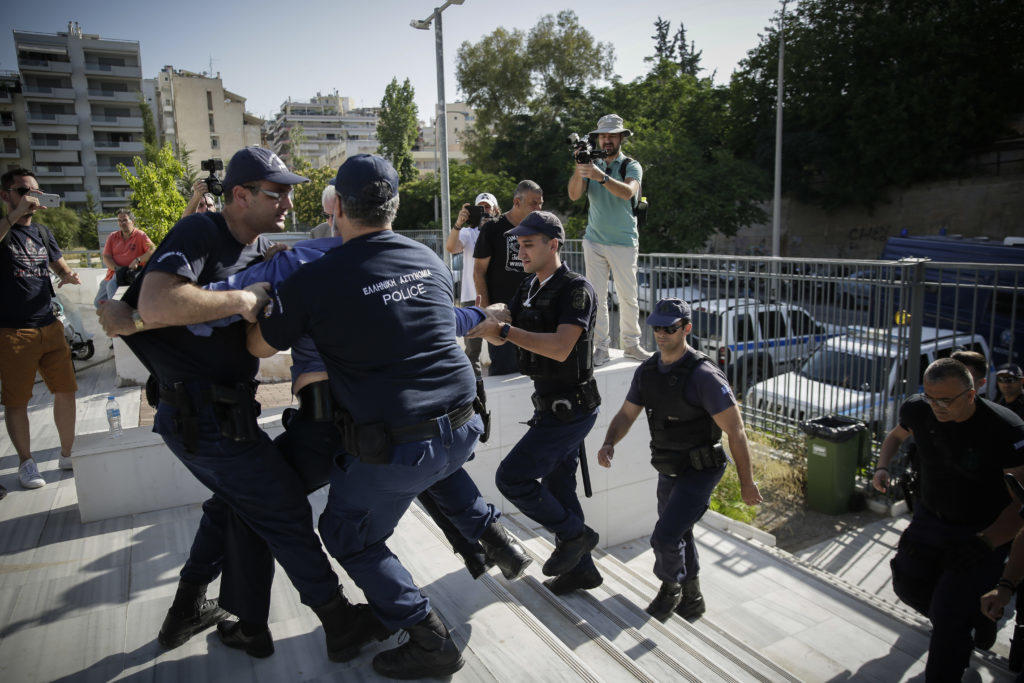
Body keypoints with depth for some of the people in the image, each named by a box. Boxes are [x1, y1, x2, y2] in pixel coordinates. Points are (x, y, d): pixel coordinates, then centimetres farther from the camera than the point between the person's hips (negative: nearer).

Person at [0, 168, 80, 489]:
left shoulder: (42, 232, 14)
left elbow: (59, 263, 23)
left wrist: (69, 275, 1)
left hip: (50, 326, 5)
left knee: (66, 391, 7)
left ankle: (67, 454, 22)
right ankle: (26, 462, 20)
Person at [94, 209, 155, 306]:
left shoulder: (140, 236, -1)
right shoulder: (112, 237, 12)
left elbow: (153, 251, -16)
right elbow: (106, 257, 6)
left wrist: (137, 260, -29)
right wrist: (117, 268, -14)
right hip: (113, 274, 6)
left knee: (112, 285, -35)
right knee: (98, 303, 9)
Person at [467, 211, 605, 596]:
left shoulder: (576, 289, -16)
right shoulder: (530, 287, 10)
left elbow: (560, 348, -29)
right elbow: (501, 335, 9)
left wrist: (504, 329, -31)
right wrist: (482, 322, -12)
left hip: (570, 409, -9)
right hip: (551, 405, 9)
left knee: (511, 477, -8)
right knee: (557, 487, 16)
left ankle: (574, 534, 12)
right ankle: (581, 569, 32)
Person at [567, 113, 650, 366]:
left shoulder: (631, 166, 1)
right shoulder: (592, 165, 10)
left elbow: (628, 192, -21)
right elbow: (574, 195, -5)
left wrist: (601, 177, -35)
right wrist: (579, 171, -23)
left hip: (624, 243, -2)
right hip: (594, 241, 2)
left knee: (628, 296, 4)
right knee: (597, 296, 0)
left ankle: (631, 343, 18)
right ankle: (601, 347, 6)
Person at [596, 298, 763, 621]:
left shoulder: (703, 375, -24)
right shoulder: (647, 370, -3)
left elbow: (735, 431, -20)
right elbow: (625, 415, 2)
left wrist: (746, 483, -14)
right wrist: (608, 444, -18)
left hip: (701, 471, -7)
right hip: (669, 470, 7)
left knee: (665, 537, -14)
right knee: (678, 537, 21)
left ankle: (670, 590, 18)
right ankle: (691, 600, 44)